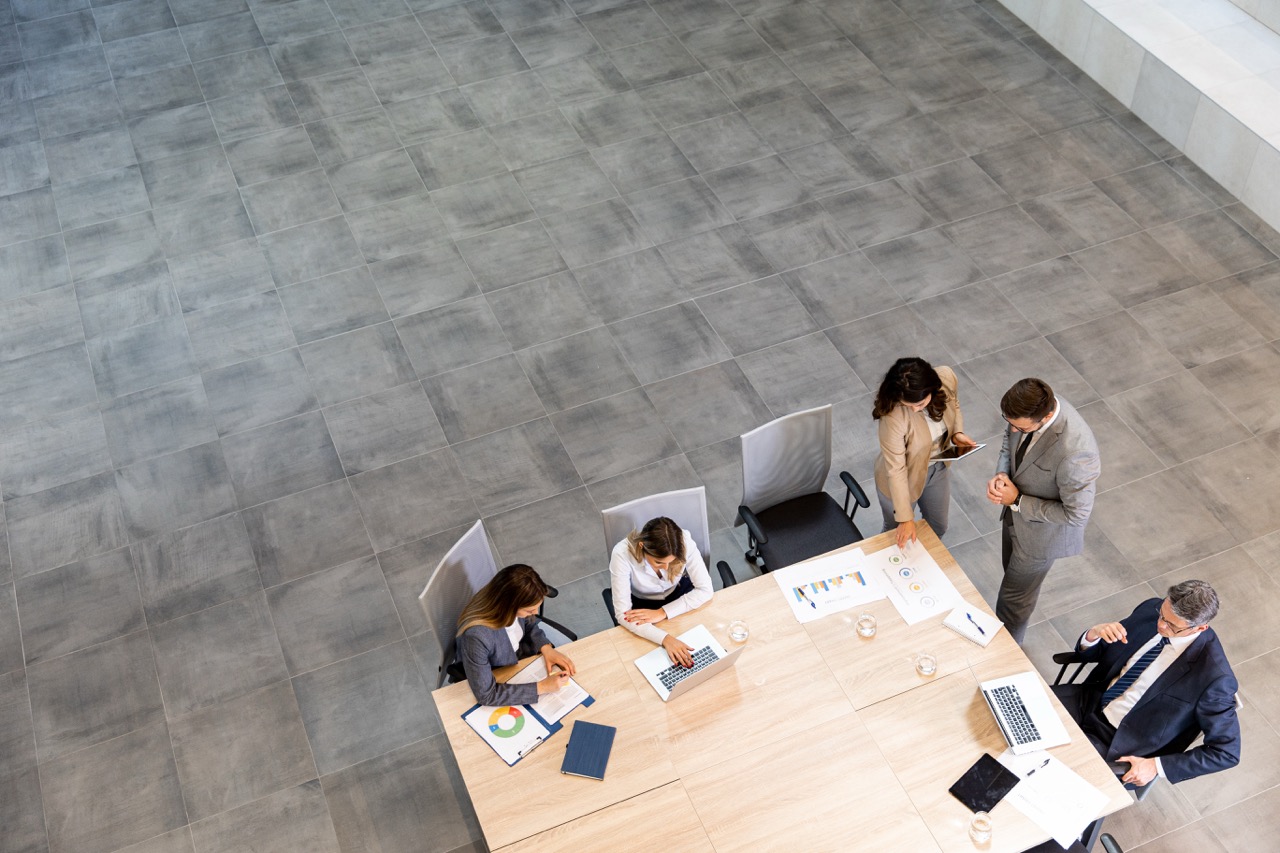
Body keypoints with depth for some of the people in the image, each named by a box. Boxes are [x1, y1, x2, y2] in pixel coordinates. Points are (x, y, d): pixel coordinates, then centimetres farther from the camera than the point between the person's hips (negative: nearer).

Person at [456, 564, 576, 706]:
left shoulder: (516, 603, -25)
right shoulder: (477, 636, -42)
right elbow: (486, 695, -34)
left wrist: (546, 648, -18)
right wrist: (541, 687, -33)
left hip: (518, 659, 5)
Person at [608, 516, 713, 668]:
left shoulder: (684, 542, -32)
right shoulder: (622, 554, -36)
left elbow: (705, 590, -23)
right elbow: (622, 614, -34)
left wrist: (662, 613, -33)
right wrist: (665, 638, -46)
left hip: (679, 594, 2)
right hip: (642, 603, -2)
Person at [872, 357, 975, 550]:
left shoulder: (947, 378, -27)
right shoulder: (893, 416, -41)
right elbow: (896, 470, -31)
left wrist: (957, 432, -20)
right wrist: (905, 518, -25)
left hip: (938, 468, 5)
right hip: (901, 481, -5)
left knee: (937, 527, 29)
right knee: (898, 537, 22)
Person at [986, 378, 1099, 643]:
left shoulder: (1075, 453, -44)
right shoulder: (1031, 406, -22)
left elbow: (1076, 514, -29)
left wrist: (1018, 501, -24)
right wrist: (1002, 474, -16)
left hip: (1042, 532, -6)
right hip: (1016, 512, 6)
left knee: (1014, 596, 18)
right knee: (1013, 570, 31)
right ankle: (1008, 629, 59)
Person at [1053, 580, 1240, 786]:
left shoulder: (1214, 676, -23)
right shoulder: (1151, 610, -7)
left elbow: (1227, 752, -15)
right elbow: (1091, 653, 6)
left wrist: (1156, 765, -19)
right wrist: (1093, 635, -19)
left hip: (1119, 744, -6)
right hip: (1089, 700, 6)